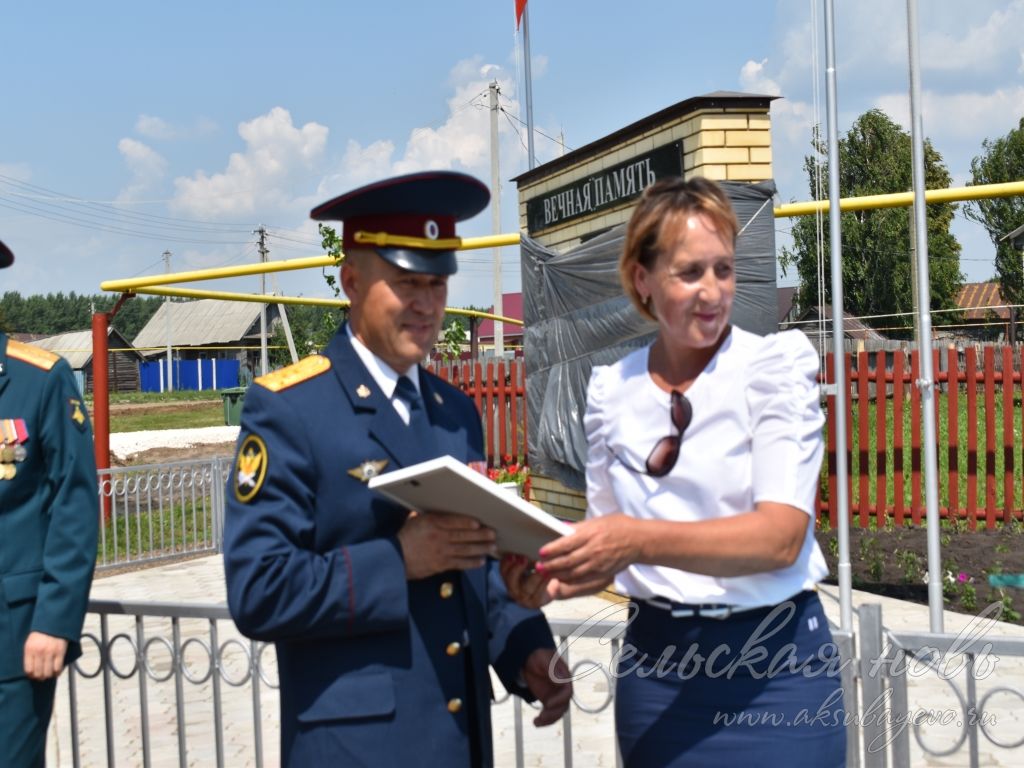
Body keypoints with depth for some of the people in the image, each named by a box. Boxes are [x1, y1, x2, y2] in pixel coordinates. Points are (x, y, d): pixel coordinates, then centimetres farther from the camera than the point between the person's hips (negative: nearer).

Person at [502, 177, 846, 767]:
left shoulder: (776, 363, -8)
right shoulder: (611, 388, 3)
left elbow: (781, 535, -20)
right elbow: (612, 547, 9)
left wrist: (642, 539, -33)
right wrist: (555, 576, -12)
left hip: (773, 667, -3)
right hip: (655, 666, 4)